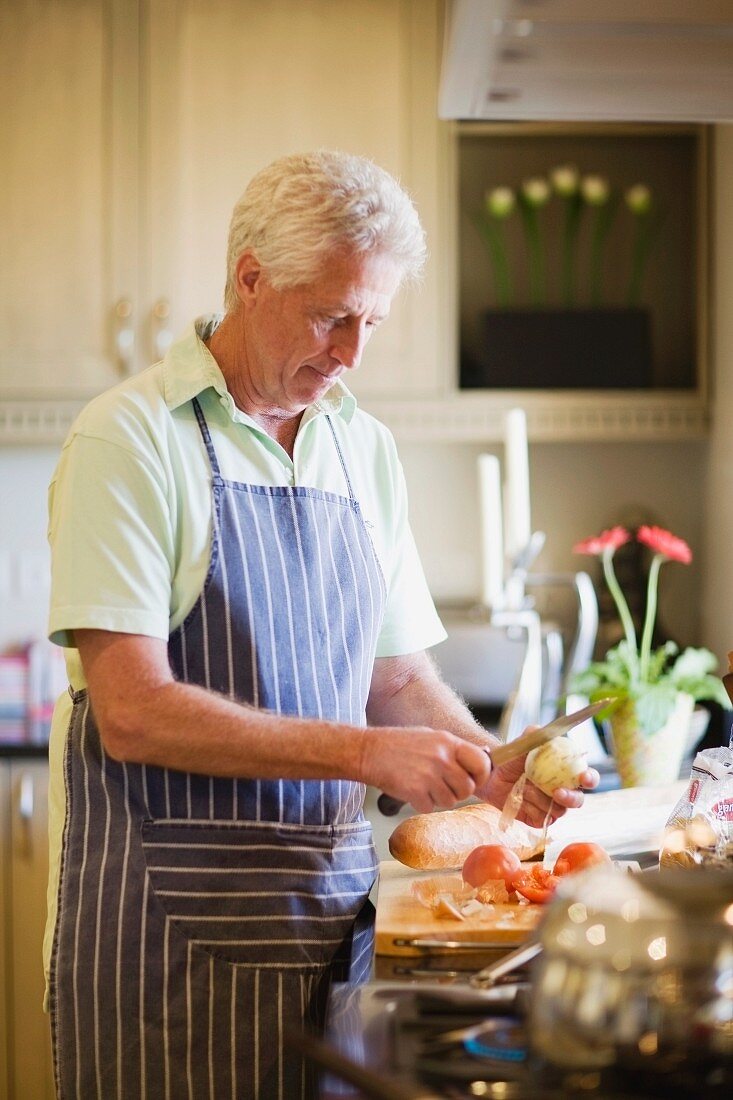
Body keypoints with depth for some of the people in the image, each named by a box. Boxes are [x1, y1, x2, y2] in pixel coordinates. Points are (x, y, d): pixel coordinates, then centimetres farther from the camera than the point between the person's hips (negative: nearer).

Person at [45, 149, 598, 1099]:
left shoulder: (366, 451, 11)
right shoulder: (130, 438, -9)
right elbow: (133, 711, -17)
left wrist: (491, 766, -5)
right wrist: (361, 752, -21)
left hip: (331, 897, 6)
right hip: (172, 924, -5)